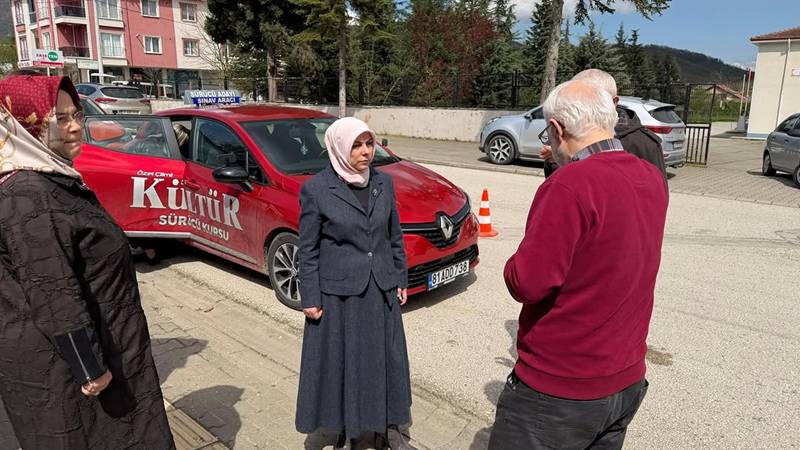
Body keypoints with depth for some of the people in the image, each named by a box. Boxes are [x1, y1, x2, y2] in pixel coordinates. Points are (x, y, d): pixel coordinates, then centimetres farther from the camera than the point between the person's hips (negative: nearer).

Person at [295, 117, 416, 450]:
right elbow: (307, 250, -7)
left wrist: (401, 279, 10)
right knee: (341, 361, 9)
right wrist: (310, 299, -7)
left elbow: (394, 237, 9)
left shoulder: (383, 183, 1)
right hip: (338, 293, -4)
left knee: (385, 357, 14)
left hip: (381, 289, 4)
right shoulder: (316, 189, -11)